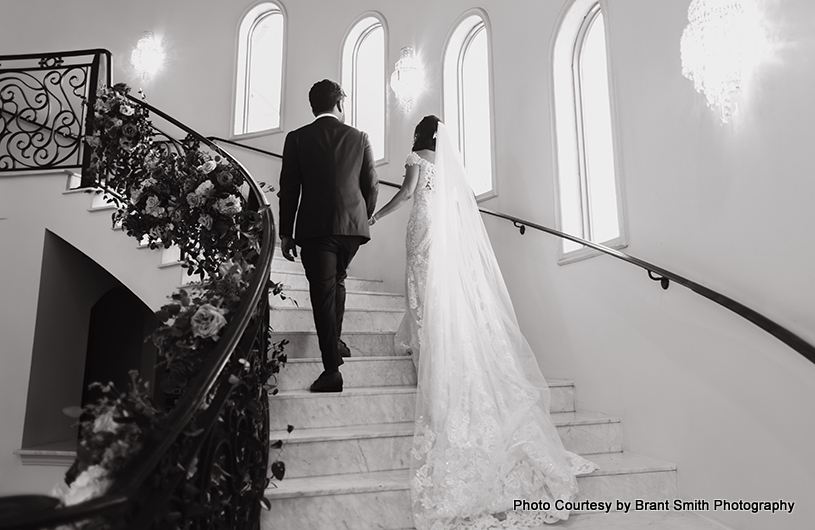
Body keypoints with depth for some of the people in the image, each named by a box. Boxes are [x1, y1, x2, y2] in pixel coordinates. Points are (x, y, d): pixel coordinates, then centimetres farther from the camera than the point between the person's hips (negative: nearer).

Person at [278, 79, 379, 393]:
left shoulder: (296, 139, 3)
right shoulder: (359, 138, 7)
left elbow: (289, 190, 1)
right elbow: (371, 186, 8)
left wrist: (285, 234, 6)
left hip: (315, 228, -2)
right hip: (353, 226, 3)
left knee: (323, 293, -1)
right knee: (337, 281, 24)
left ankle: (332, 369, -3)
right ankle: (335, 341, 32)